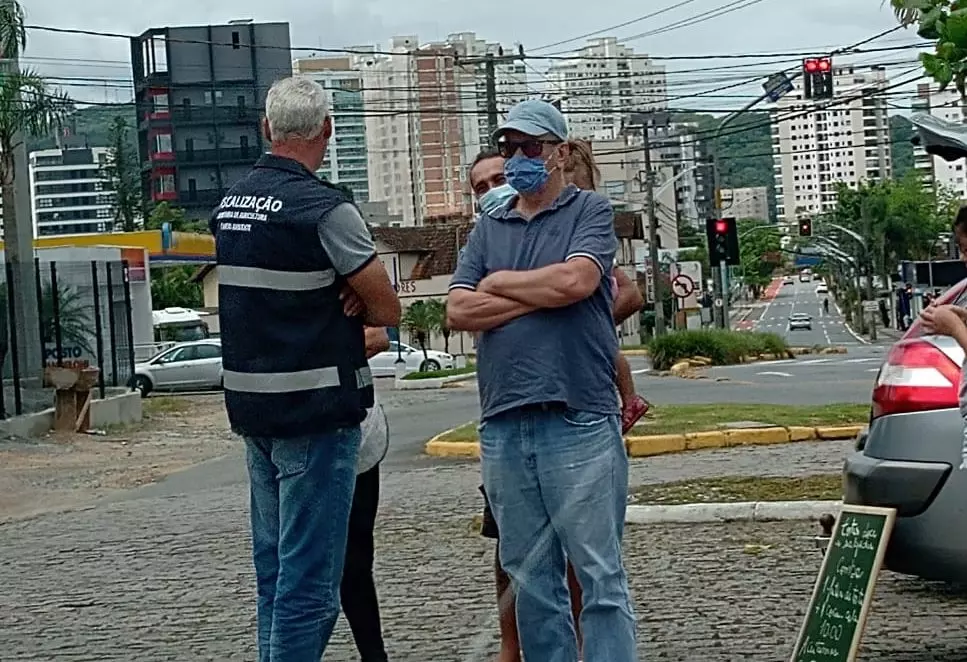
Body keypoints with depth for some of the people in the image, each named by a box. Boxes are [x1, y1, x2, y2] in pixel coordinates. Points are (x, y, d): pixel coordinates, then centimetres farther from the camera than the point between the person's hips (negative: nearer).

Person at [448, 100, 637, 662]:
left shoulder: (591, 211, 5)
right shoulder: (489, 227, 17)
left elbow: (576, 279, -14)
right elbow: (459, 312, 4)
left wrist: (498, 284, 1)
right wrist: (544, 295, -5)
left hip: (579, 420, -5)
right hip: (504, 424, 5)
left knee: (599, 571, -3)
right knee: (530, 576, 9)